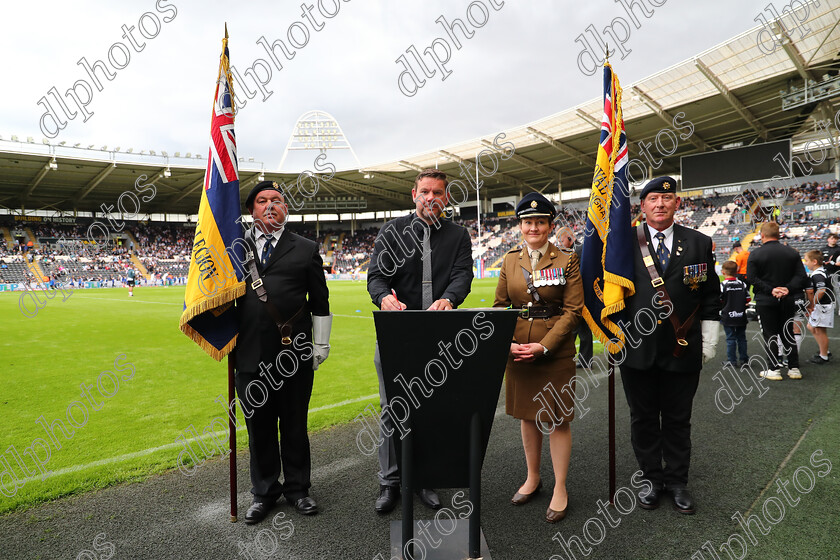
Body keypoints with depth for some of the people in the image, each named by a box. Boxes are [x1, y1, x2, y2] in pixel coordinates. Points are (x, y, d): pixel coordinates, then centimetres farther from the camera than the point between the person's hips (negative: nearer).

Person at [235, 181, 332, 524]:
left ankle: (297, 489, 28)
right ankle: (264, 492, 29)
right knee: (259, 426, 12)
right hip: (252, 355, 2)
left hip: (295, 354, -1)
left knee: (295, 425, 10)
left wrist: (321, 345, 4)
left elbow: (320, 303, 7)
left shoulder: (306, 249, 7)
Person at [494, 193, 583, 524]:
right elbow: (499, 307, 7)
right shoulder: (510, 261, 6)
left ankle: (560, 489, 20)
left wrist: (543, 346, -17)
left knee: (558, 418, 5)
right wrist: (508, 343, -9)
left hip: (556, 350, -4)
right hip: (518, 349, 4)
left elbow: (573, 310, -8)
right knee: (527, 414, 15)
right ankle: (533, 477, 34)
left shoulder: (567, 260, -4)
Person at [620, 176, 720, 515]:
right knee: (643, 418, 12)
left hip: (683, 350, 1)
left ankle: (677, 481, 31)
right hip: (637, 348, 0)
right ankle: (653, 479, 29)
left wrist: (709, 343, 6)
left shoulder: (699, 243, 5)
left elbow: (711, 297, 8)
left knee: (678, 419, 13)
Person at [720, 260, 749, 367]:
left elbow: (718, 301, -12)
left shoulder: (722, 285, -12)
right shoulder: (742, 284, 1)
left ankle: (732, 360, 6)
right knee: (741, 337, 13)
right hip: (741, 317, 4)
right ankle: (744, 359, 20)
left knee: (730, 339, 2)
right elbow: (747, 300, 4)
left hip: (728, 317, -4)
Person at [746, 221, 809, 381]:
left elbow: (751, 278, -16)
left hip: (766, 301, -4)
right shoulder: (792, 252, 3)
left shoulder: (755, 254, -9)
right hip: (788, 301, 4)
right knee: (788, 333, 15)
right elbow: (802, 276, -3)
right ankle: (794, 368, 18)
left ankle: (774, 370, 7)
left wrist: (771, 290, -16)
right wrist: (788, 289, -12)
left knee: (770, 334, 4)